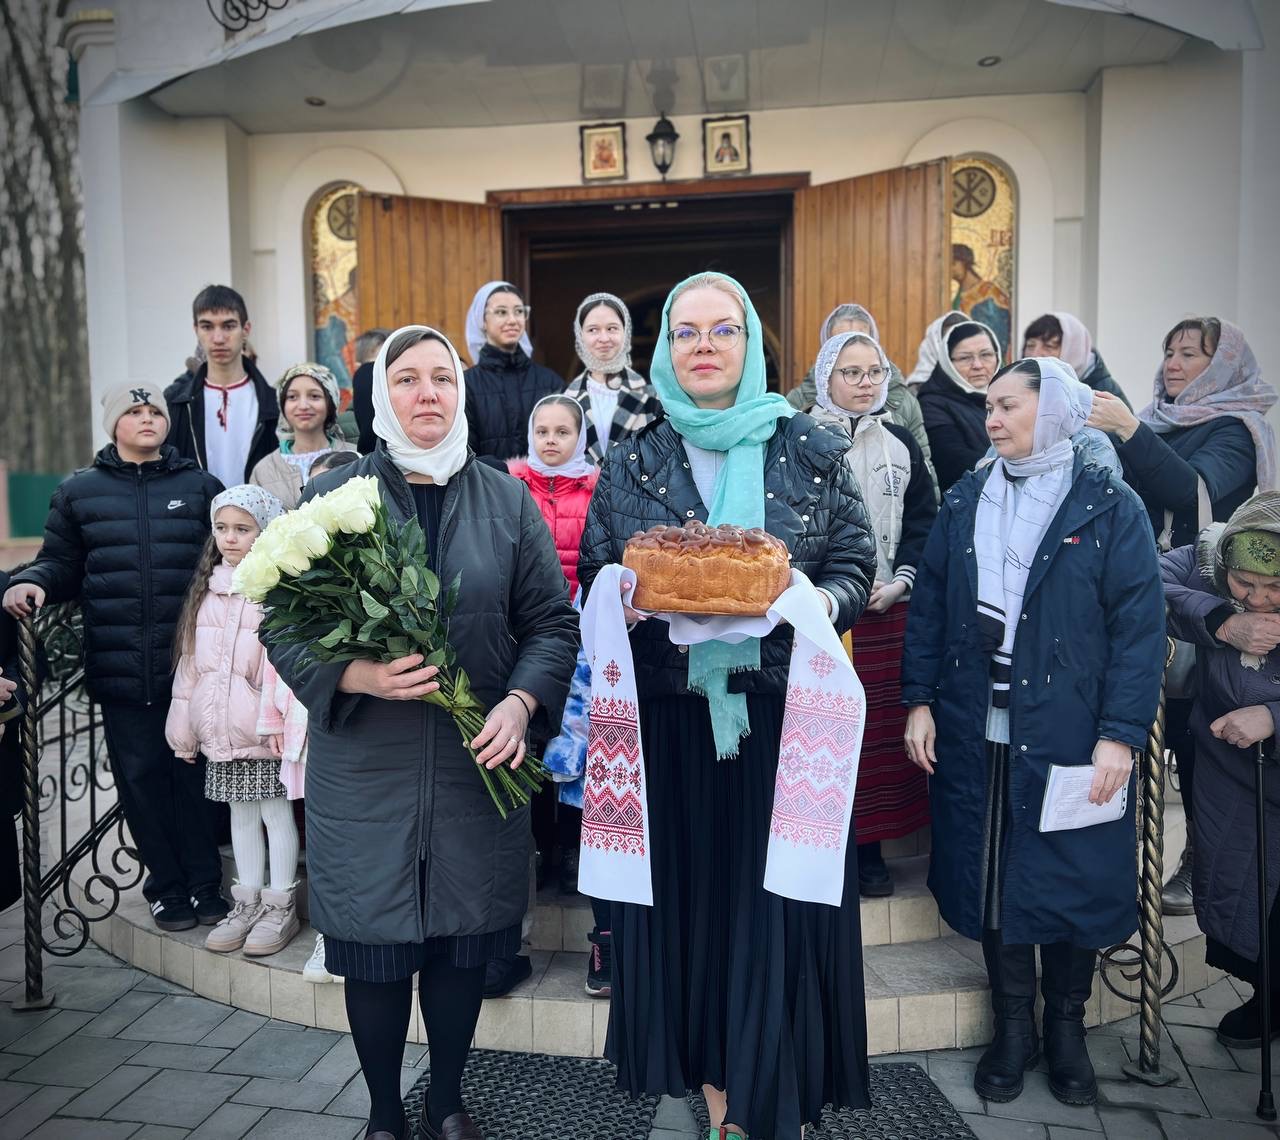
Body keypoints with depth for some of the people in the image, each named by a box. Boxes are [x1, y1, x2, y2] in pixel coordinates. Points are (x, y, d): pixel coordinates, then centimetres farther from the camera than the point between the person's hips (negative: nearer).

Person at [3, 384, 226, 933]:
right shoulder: (79, 491, 11)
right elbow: (61, 564, 14)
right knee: (141, 778, 7)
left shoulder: (200, 486, 8)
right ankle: (168, 887, 21)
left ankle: (205, 884, 17)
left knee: (194, 774, 4)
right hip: (120, 669, 1)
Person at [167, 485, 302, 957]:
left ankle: (281, 908, 17)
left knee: (276, 811, 4)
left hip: (265, 729, -6)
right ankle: (247, 903, 29)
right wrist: (183, 721, 11)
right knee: (240, 814, 16)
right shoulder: (206, 590, 9)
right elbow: (188, 658, 13)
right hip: (220, 728, 6)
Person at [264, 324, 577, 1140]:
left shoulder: (507, 501, 4)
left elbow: (552, 622, 2)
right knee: (374, 950, 10)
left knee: (463, 944, 13)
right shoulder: (332, 497, 0)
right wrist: (357, 677, -18)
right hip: (364, 772, -1)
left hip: (478, 766, 1)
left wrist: (521, 703, -15)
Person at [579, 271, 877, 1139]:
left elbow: (855, 573, 2)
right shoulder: (631, 465, 7)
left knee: (778, 898, 3)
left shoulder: (813, 452, 3)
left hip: (781, 716, -1)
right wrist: (626, 605, -14)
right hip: (672, 720, 2)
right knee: (689, 897, 8)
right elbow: (593, 584, 9)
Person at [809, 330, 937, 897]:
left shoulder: (902, 445, 12)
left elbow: (923, 525, 11)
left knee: (881, 730, 5)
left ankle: (870, 847, 17)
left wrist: (899, 582, -4)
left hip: (890, 612, 4)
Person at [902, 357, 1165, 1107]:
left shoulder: (1110, 506, -4)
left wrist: (1121, 734, -14)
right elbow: (929, 606, 7)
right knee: (990, 872, 9)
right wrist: (920, 701, 0)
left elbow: (1140, 624, -8)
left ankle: (1067, 1028, 30)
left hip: (1070, 736, -3)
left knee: (1070, 875, 8)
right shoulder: (964, 502, 7)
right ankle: (1013, 1025, 28)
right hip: (976, 732, 3)